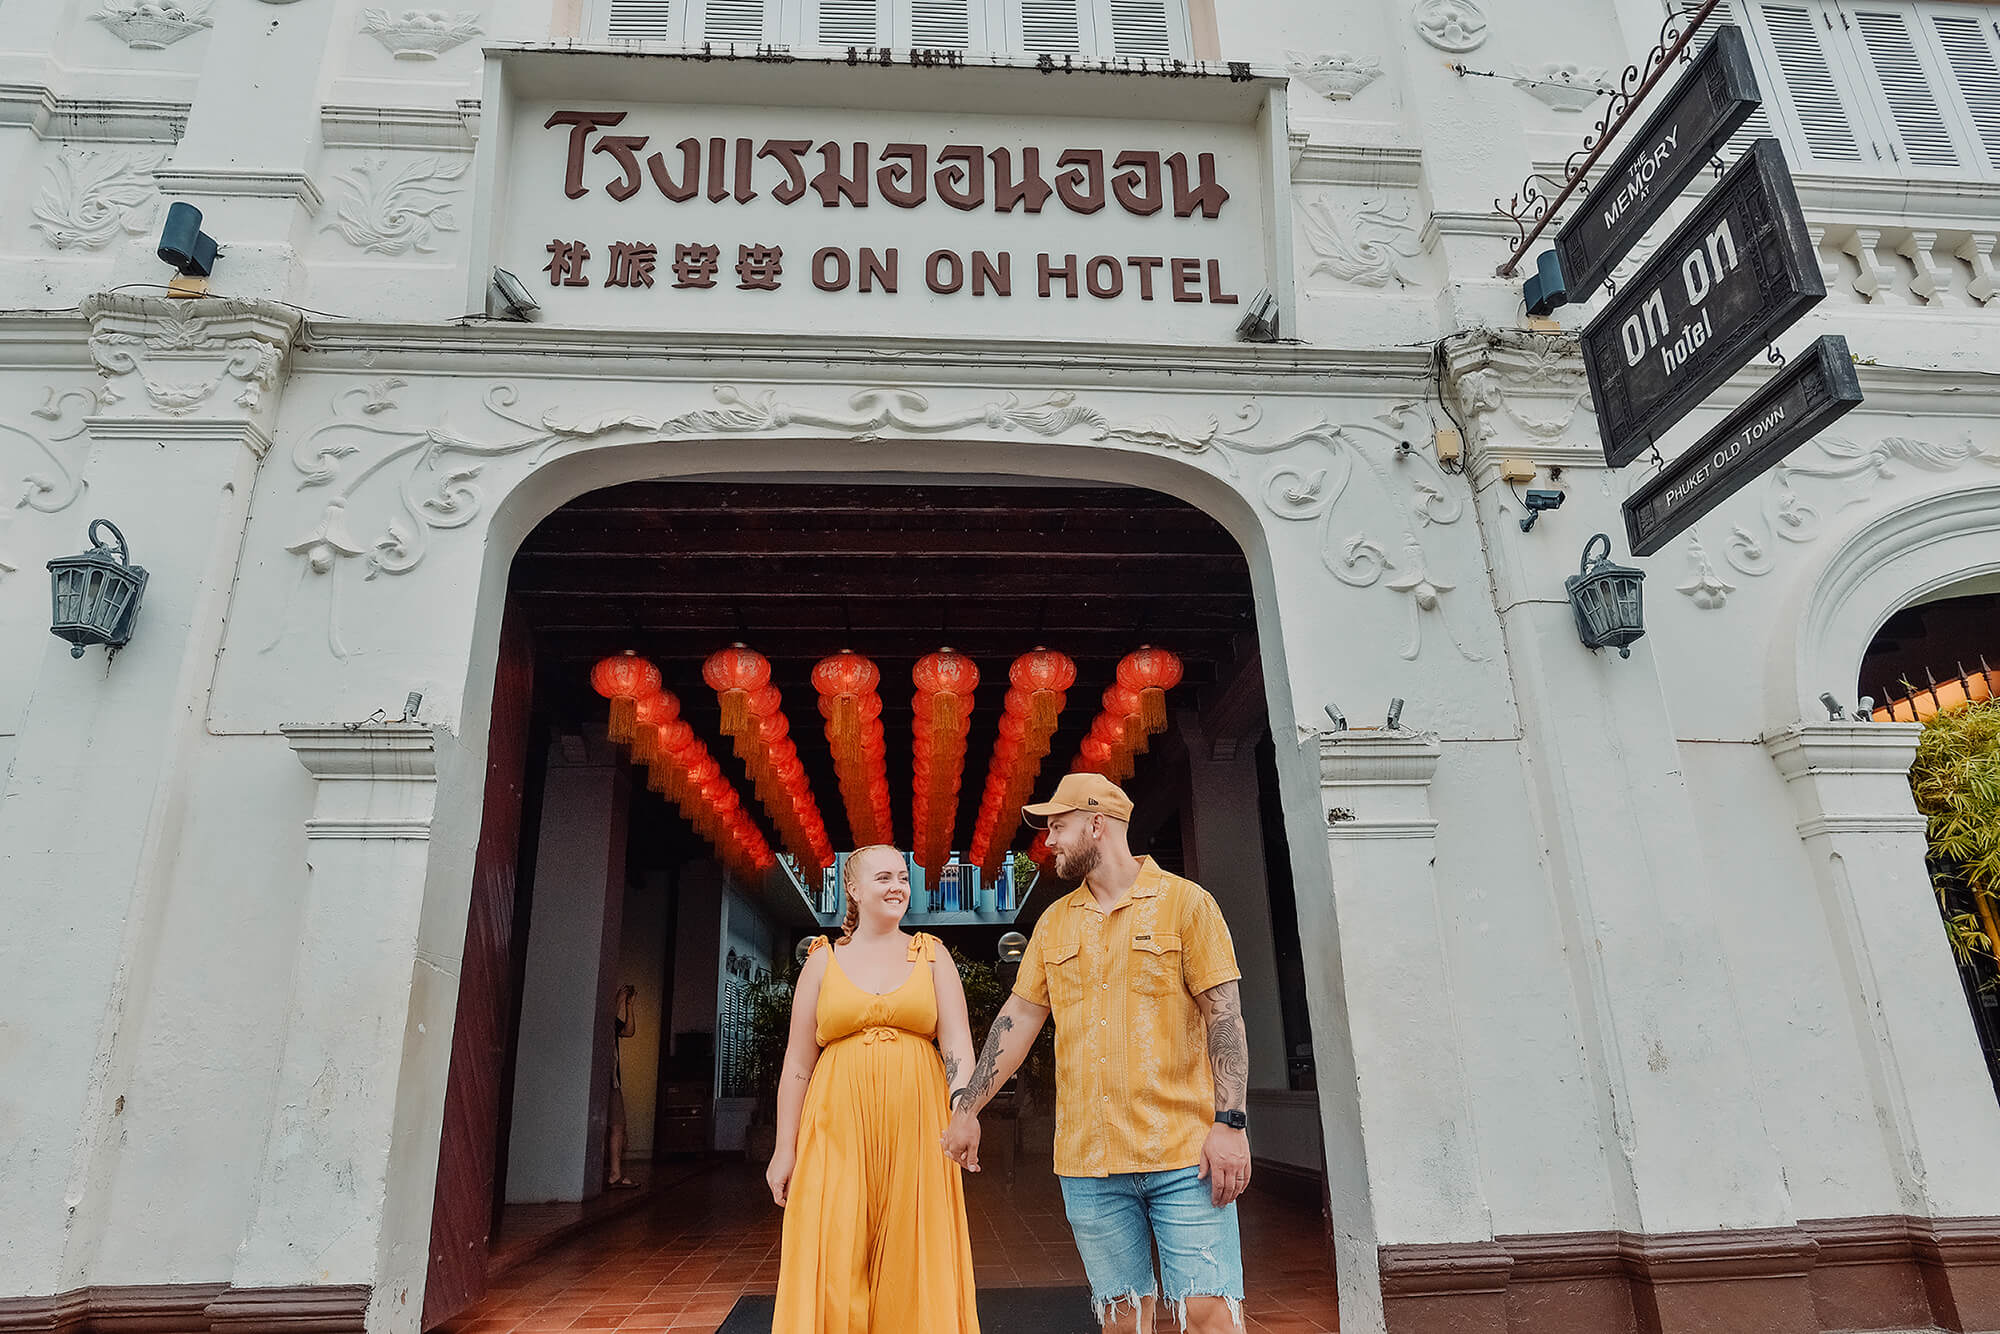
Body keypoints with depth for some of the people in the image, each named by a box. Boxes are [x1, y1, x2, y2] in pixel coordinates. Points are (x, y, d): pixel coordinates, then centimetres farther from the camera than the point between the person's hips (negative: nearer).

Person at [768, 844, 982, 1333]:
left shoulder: (931, 954, 7)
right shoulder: (825, 959, 7)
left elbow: (957, 1045, -1)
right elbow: (798, 1062, 7)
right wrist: (785, 1150, 3)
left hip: (915, 1127, 0)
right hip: (838, 1128, 0)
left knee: (912, 1265, 4)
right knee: (836, 1268, -1)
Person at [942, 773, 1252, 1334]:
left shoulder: (1185, 902, -1)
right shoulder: (1055, 922, 13)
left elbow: (1224, 1014, -5)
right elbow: (1018, 1017, 14)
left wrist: (1230, 1122, -13)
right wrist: (967, 1108, 9)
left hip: (1183, 1155, -4)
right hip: (1087, 1162, 4)